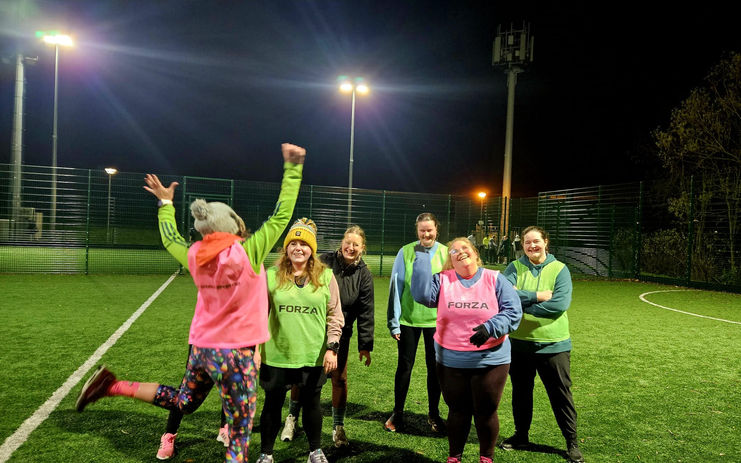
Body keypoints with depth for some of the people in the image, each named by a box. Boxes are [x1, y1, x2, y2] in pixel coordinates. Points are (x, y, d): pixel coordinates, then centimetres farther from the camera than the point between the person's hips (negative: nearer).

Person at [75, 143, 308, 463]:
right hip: (236, 352, -6)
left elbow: (170, 238, 20)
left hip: (201, 347, 7)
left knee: (183, 401, 31)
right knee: (240, 434, 5)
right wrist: (293, 167, -9)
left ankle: (113, 386, 24)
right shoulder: (247, 253, -17)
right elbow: (281, 216, -14)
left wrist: (165, 202, 32)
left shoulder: (194, 256, -1)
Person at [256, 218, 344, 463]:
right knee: (272, 405, 13)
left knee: (311, 404, 16)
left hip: (313, 356, 0)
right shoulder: (272, 275, -3)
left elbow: (335, 316, 0)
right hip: (277, 355, 0)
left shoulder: (325, 276, -3)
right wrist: (254, 347, 0)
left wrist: (332, 347, -6)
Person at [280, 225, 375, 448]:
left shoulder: (364, 275, -4)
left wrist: (365, 345, -5)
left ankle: (338, 427, 22)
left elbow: (366, 312, -3)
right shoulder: (323, 262, -8)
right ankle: (292, 418, 30)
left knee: (339, 378, 5)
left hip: (340, 334, 0)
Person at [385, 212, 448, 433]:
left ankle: (433, 414, 28)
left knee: (435, 367, 11)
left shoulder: (446, 253, -1)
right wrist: (394, 321, -2)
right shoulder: (405, 252, -3)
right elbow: (395, 287, -1)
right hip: (408, 318, 0)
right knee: (405, 366, 8)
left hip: (436, 320, 1)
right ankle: (397, 413, 24)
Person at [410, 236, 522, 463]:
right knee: (457, 410, 14)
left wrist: (490, 328, -22)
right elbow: (422, 294, -17)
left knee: (486, 411, 10)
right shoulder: (442, 280, 0)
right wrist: (422, 258, -16)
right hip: (450, 361, 1)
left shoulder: (495, 279, -1)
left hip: (490, 360, 0)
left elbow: (513, 310, -6)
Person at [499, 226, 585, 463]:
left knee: (561, 394, 7)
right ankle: (521, 435, 35)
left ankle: (572, 441, 25)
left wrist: (521, 301, -19)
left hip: (553, 344, -2)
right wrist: (536, 296, -22)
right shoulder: (514, 267, -1)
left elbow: (561, 304, -18)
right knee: (521, 391, 17)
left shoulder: (559, 269, -5)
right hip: (519, 342, 2)